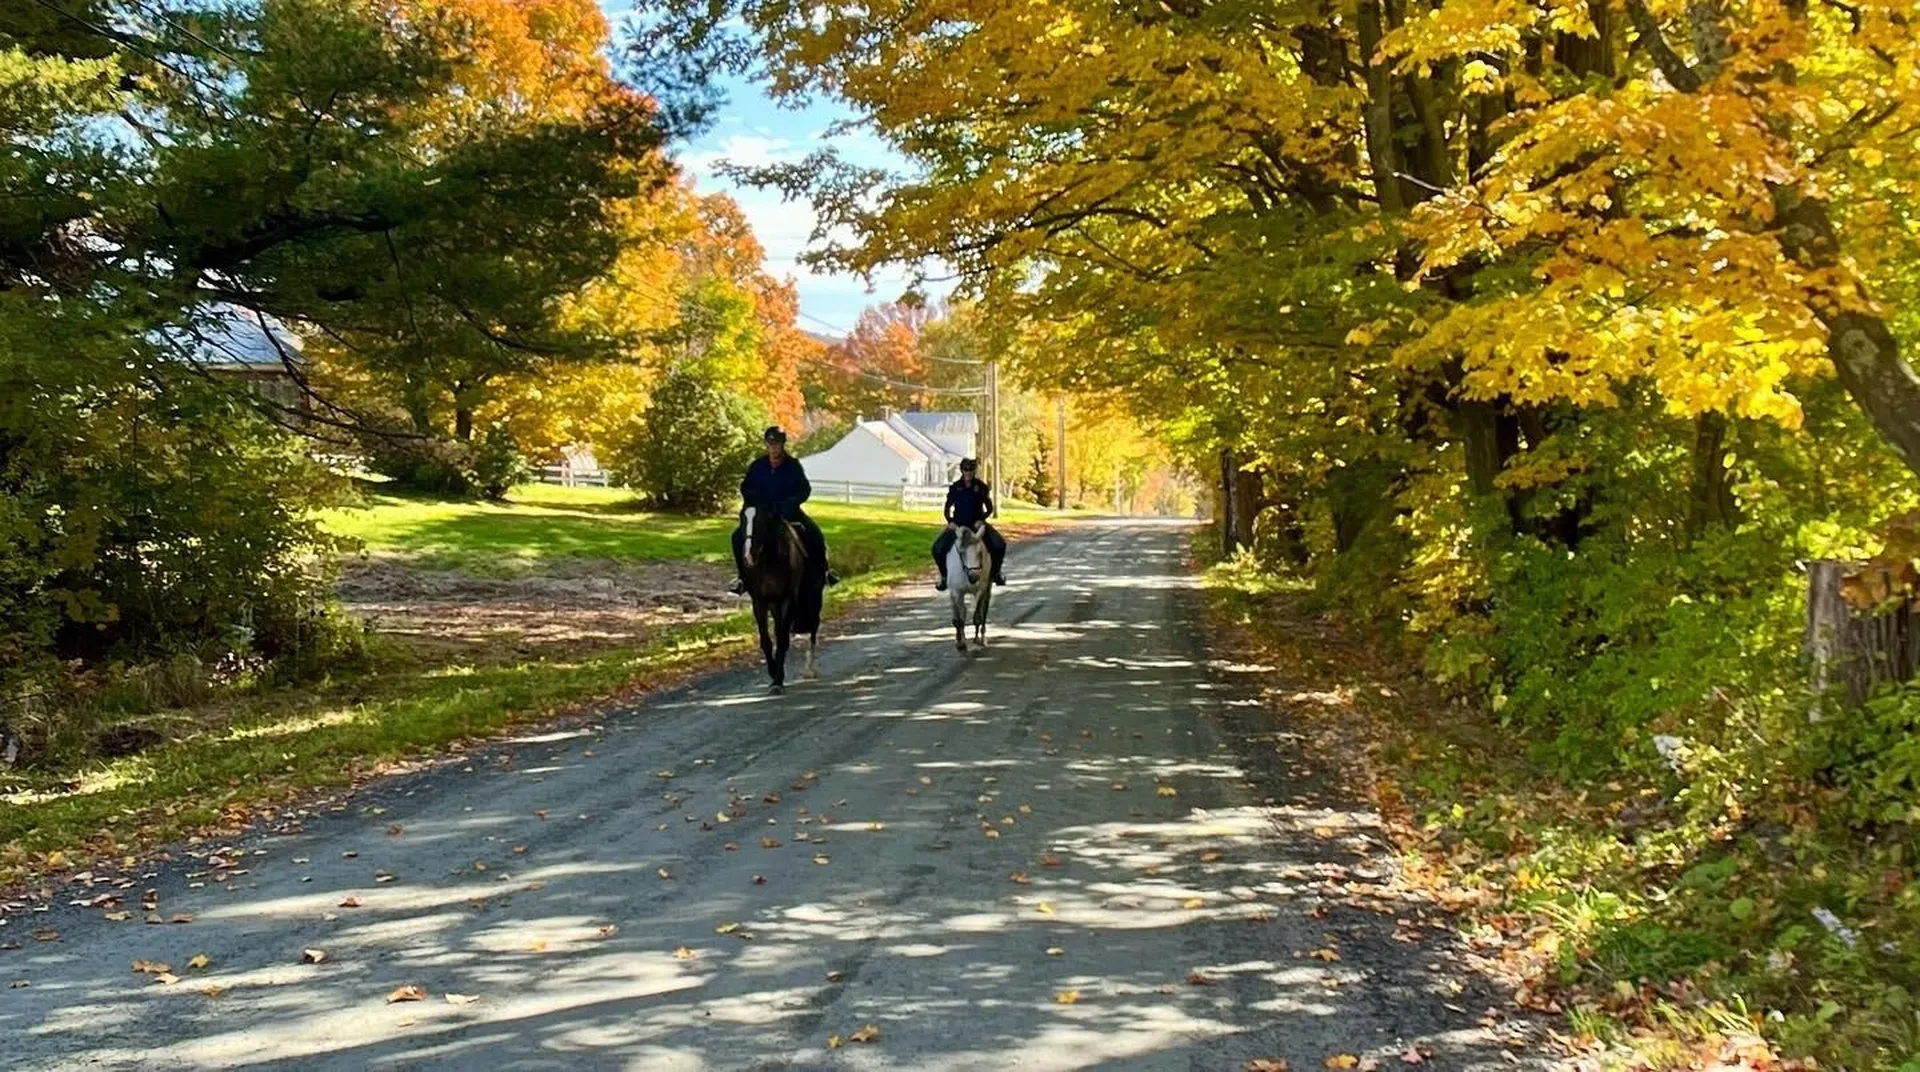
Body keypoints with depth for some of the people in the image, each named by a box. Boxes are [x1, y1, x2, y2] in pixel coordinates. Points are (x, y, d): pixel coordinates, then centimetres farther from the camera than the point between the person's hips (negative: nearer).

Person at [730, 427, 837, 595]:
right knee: (739, 536, -19)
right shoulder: (757, 465, 0)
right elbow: (745, 488, 7)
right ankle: (743, 577, -5)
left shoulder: (793, 465, -4)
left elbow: (805, 490, -3)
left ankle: (822, 570, 2)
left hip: (788, 511, -1)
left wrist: (791, 502, -21)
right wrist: (755, 502, -12)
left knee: (814, 535, -19)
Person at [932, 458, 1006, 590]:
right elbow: (947, 508, 8)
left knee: (999, 546, -22)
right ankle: (944, 576, 5)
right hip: (957, 525, 1)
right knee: (938, 548, -20)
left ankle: (996, 572, 6)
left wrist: (981, 519, -13)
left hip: (977, 524, -1)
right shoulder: (955, 487, 2)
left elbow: (989, 509, 4)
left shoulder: (981, 487, 0)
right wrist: (950, 521, -9)